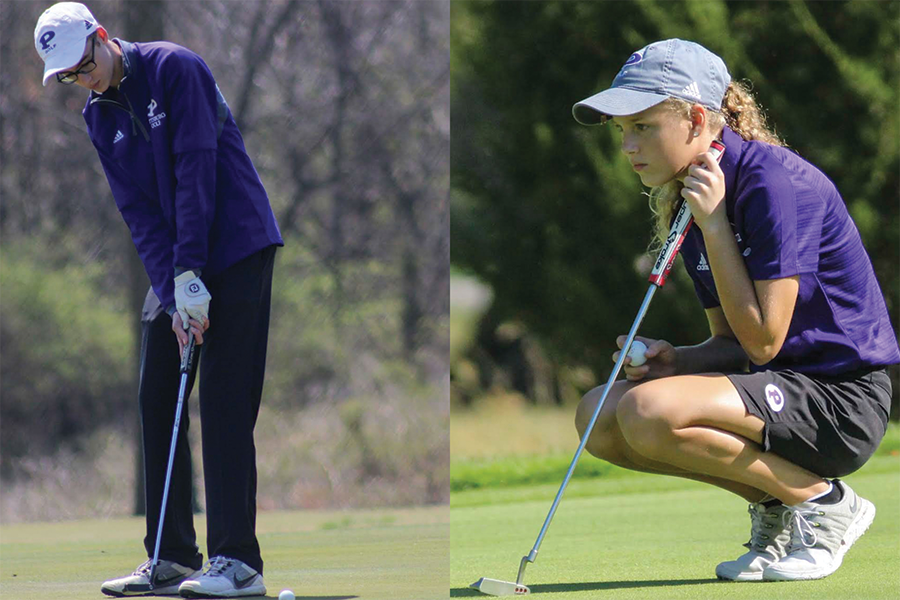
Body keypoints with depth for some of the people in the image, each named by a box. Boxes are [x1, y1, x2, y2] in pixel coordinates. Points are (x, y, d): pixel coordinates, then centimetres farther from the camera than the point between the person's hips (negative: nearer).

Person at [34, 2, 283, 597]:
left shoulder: (175, 69, -12)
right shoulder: (101, 118, 9)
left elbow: (196, 168, -18)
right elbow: (138, 212, 2)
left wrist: (189, 273, -21)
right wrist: (171, 294, -11)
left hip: (237, 252, -7)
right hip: (173, 269, 7)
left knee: (224, 404, -11)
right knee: (157, 401, 3)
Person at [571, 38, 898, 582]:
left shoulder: (777, 183, -18)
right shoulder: (690, 200, 9)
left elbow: (763, 339, -21)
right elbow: (734, 347, 13)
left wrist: (713, 223, -18)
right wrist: (673, 359, -8)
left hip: (842, 402, -9)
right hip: (785, 387, 9)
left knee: (650, 413, -27)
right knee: (598, 417, 0)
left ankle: (823, 502, -9)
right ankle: (775, 505, 7)